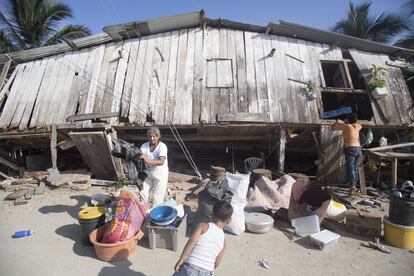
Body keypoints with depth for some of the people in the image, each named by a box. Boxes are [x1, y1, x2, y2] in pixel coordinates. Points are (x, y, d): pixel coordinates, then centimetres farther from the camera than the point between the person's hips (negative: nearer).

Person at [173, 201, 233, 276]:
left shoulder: (203, 226, -2)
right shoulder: (224, 240, 8)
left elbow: (192, 241, -15)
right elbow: (217, 263, 11)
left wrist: (181, 259, -10)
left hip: (190, 268, -2)